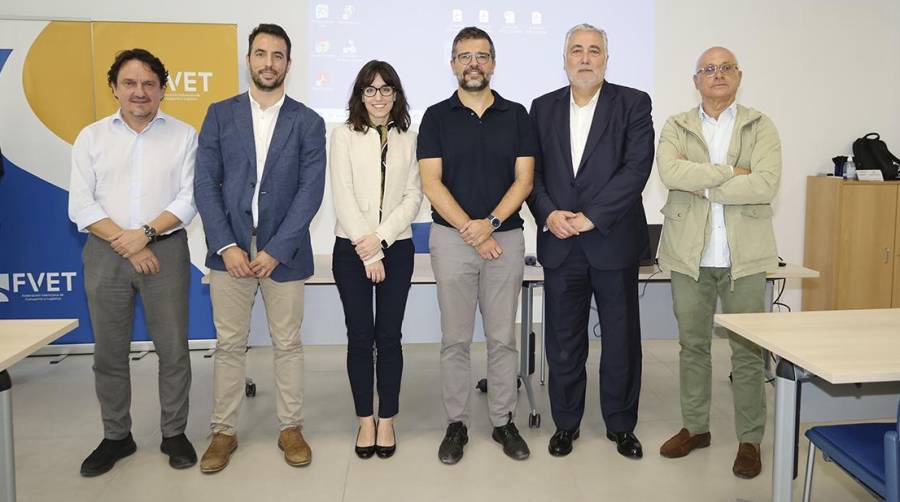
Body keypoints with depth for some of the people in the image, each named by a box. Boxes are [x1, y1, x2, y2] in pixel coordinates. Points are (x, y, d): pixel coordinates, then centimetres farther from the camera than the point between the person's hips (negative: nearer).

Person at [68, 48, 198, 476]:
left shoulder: (183, 135, 4)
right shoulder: (91, 137, 8)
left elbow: (189, 199, -3)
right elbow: (81, 205, 0)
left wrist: (145, 233, -15)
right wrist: (125, 244, -10)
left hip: (165, 250, -1)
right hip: (105, 253, 2)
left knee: (173, 348, 2)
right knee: (109, 351, 8)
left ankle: (174, 433, 17)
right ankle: (116, 437, 23)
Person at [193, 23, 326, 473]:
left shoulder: (308, 122, 3)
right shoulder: (220, 115, 6)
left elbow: (311, 191, -5)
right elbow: (205, 185, 1)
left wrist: (275, 251, -13)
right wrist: (227, 246, -10)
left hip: (283, 253, -1)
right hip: (229, 250, 1)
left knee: (287, 345, 8)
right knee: (229, 345, 8)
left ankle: (291, 428, 22)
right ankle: (223, 431, 22)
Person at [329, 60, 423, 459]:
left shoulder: (408, 139, 7)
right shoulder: (344, 137, 2)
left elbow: (413, 197, 2)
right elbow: (343, 198, -5)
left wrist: (381, 237, -12)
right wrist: (368, 253, -10)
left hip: (397, 248, 1)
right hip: (351, 248, -1)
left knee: (389, 336, 4)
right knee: (360, 336, 3)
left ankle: (387, 419, 16)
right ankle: (365, 419, 16)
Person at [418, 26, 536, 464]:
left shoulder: (516, 115, 7)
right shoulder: (437, 117, 3)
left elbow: (524, 179, 0)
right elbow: (431, 183, -4)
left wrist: (491, 223, -14)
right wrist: (472, 232, -12)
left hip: (505, 237, 1)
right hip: (452, 238, -1)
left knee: (503, 338, 7)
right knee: (455, 339, 5)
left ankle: (503, 421, 20)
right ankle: (456, 423, 17)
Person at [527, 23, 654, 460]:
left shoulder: (633, 103, 1)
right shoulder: (543, 108, 10)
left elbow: (637, 167, -10)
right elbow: (531, 171, 6)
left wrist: (591, 217, -16)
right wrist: (548, 214, -11)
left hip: (614, 242, -2)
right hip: (560, 244, 2)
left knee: (621, 339, 8)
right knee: (563, 341, 9)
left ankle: (621, 424, 25)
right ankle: (566, 422, 24)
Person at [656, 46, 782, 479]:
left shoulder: (760, 127, 5)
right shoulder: (676, 127, 7)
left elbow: (766, 184, -12)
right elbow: (669, 172, -13)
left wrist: (701, 183, -11)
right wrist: (730, 172, -14)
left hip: (744, 256, -1)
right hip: (689, 253, 1)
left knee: (748, 352, 4)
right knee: (692, 346, 11)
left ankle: (750, 440, 17)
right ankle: (695, 427, 26)